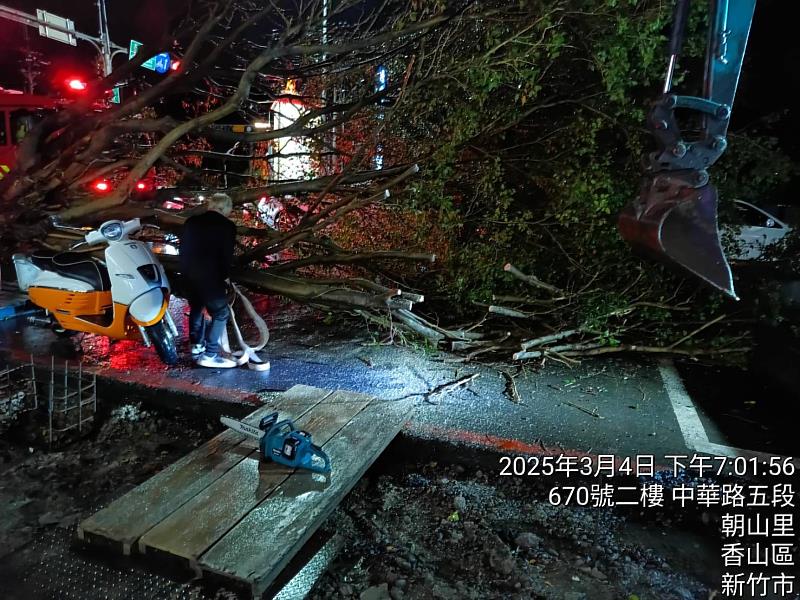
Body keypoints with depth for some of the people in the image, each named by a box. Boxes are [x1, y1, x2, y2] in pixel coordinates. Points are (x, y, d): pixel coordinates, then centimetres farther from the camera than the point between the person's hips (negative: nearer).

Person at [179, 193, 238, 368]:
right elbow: (227, 255, -7)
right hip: (209, 276, -7)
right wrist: (224, 275, 8)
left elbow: (183, 249, 16)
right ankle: (209, 355, -4)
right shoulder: (227, 226, -7)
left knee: (196, 308, 25)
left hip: (188, 274, 7)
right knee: (220, 313, 0)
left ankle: (197, 346, 35)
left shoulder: (191, 222, 11)